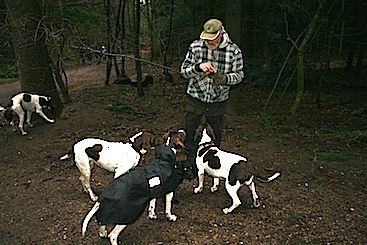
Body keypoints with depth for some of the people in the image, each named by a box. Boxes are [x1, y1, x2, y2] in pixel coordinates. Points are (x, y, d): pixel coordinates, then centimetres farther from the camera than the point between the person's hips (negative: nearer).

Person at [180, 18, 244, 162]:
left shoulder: (234, 50, -12)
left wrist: (225, 79, -25)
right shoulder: (195, 46, -10)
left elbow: (239, 75, -3)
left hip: (218, 101, 0)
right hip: (195, 98, 0)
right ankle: (190, 161, 37)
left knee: (216, 134, 18)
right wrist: (198, 67, -30)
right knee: (190, 132, 14)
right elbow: (184, 72, -8)